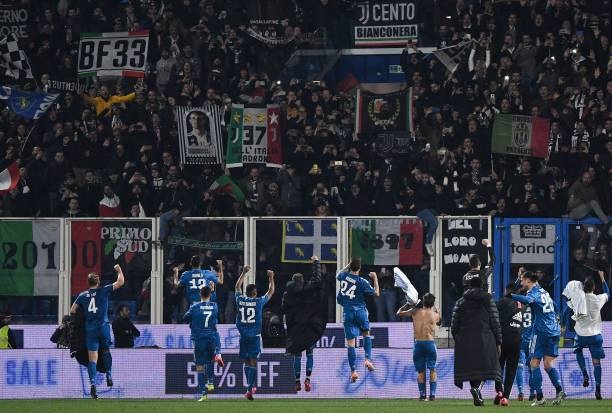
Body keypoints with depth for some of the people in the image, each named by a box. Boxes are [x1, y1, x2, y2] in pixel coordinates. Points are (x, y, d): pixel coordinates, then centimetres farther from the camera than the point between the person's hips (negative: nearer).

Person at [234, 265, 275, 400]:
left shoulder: (240, 300, 3)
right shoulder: (259, 301, -4)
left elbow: (237, 286, 21)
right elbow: (271, 291, 10)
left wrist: (244, 272, 30)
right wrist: (271, 278, 23)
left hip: (243, 336, 3)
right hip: (255, 336, -3)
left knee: (247, 362, 13)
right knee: (253, 362, -5)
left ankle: (251, 387, 16)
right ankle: (250, 389, -15)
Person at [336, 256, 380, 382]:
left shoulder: (344, 276, -2)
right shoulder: (362, 282, -9)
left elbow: (338, 276, 26)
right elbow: (376, 293, 1)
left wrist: (348, 265, 31)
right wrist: (375, 278, 8)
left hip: (347, 312, 1)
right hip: (360, 310, -1)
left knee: (350, 342, 1)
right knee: (366, 334, 23)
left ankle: (353, 371, -3)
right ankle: (368, 359, 4)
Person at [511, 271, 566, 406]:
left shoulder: (534, 292, -8)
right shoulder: (544, 292, 18)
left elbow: (527, 300, -29)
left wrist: (511, 296, -30)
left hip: (541, 331, -7)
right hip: (554, 331, 7)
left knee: (534, 363, 0)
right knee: (548, 364, 8)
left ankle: (539, 397, -5)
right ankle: (559, 389, -14)